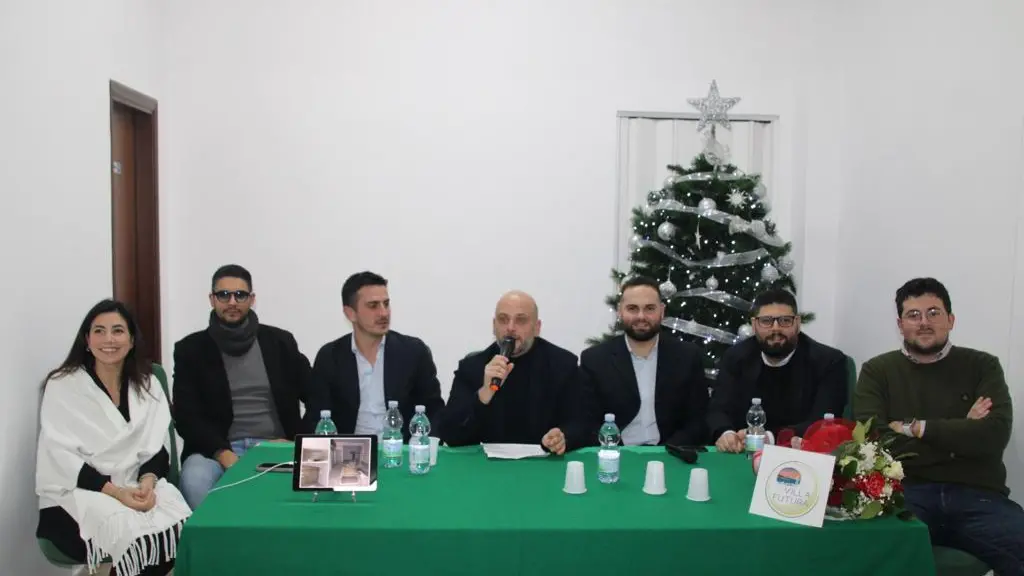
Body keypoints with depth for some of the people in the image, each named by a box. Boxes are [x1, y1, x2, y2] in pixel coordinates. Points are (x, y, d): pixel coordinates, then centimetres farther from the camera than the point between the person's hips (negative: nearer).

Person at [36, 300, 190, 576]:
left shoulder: (148, 385, 9)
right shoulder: (62, 386, -3)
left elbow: (155, 449, 5)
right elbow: (61, 459, -10)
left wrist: (148, 482, -18)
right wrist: (115, 491, -22)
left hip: (135, 487, 4)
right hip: (74, 493, -3)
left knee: (179, 527, -27)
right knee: (129, 533, -34)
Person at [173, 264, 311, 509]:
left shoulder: (280, 342, 9)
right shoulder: (191, 349, 5)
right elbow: (186, 415, -2)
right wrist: (222, 453, -18)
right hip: (217, 449, 0)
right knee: (194, 480, -34)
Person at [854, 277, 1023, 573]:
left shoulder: (982, 366, 13)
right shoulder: (877, 371, 11)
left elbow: (994, 436, -3)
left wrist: (915, 428, -3)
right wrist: (959, 432, -2)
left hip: (977, 495, 2)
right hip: (906, 491, -2)